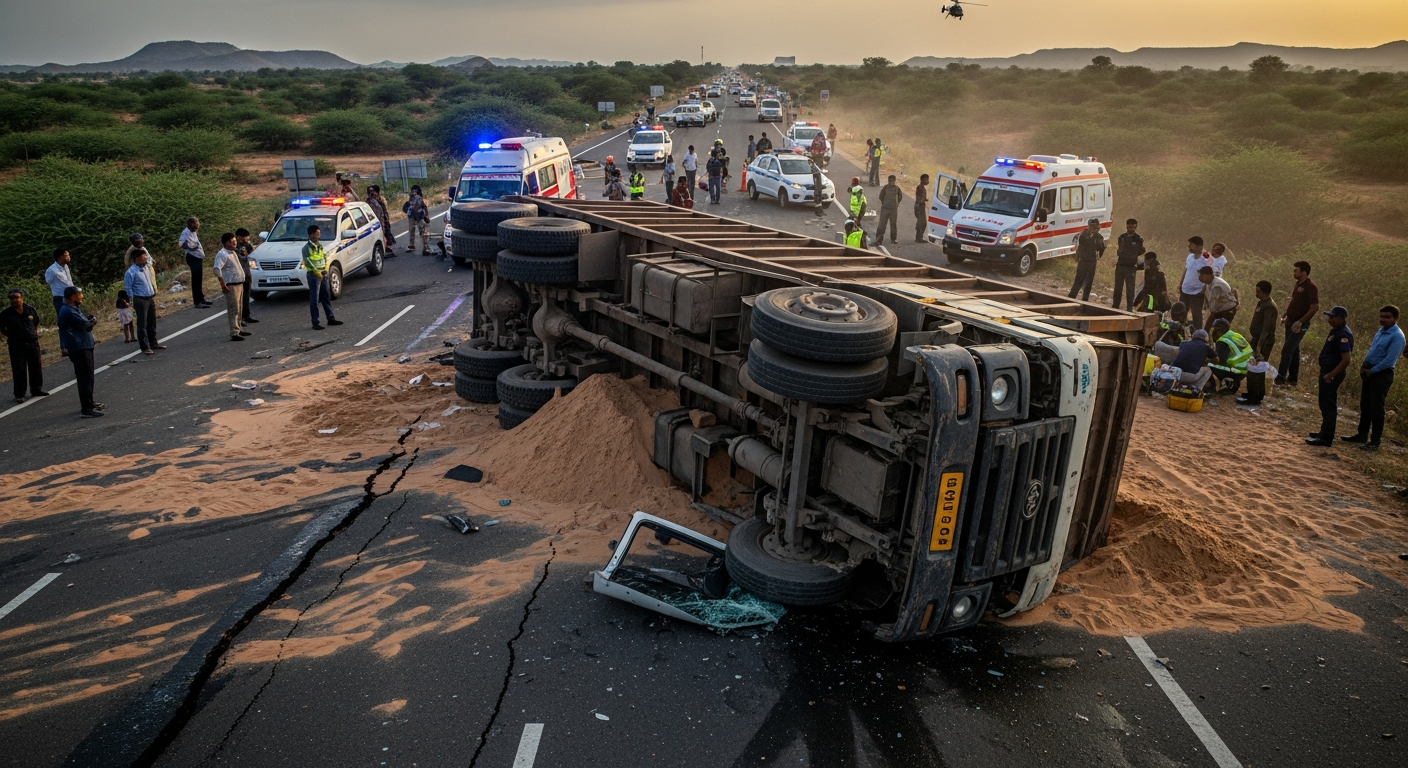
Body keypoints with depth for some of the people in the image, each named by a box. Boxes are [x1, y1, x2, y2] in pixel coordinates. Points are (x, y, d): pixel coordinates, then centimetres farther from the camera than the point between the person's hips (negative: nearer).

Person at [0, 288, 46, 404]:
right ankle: (19, 394, 4)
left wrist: (34, 335, 11)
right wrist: (11, 336, 1)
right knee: (19, 370, -3)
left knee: (36, 367, 10)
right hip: (16, 345, -3)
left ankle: (36, 389, 26)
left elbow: (36, 323, 18)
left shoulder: (30, 309, 3)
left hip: (33, 343, 3)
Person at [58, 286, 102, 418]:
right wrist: (93, 321, 0)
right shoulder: (69, 312, -19)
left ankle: (89, 402, 36)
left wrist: (89, 321, -5)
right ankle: (87, 409, -12)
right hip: (79, 349, -11)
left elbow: (85, 322, 15)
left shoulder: (73, 309, 15)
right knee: (85, 377, -11)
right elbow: (86, 325, -19)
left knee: (87, 376, 22)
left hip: (84, 347, 11)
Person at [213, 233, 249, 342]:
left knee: (238, 310, 18)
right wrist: (223, 284, -25)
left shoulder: (233, 253, 14)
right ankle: (234, 333, -11)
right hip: (231, 286, -9)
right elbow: (217, 269, -26)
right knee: (233, 310, -10)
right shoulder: (222, 254, -15)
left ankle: (239, 329, 28)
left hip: (239, 284, 10)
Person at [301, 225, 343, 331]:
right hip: (313, 275, -7)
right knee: (314, 299, -3)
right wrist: (316, 271, -20)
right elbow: (307, 262, -16)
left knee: (327, 297, 13)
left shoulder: (320, 245, 11)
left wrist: (326, 268, -2)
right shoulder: (307, 247, -10)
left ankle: (330, 318, 22)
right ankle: (315, 323, 0)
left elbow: (325, 257, 14)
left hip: (323, 274, 7)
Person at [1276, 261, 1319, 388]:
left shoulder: (1311, 287, -16)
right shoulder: (1297, 284, 10)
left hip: (1300, 325, -9)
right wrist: (1285, 316, 15)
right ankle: (1292, 379, 20)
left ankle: (1280, 378, -6)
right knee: (1293, 350, 13)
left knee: (1287, 350, -10)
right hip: (1290, 322, 9)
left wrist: (1300, 322, -23)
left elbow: (1315, 307, -21)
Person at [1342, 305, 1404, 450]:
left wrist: (1372, 371, -15)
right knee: (1365, 406, 15)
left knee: (1376, 408, -2)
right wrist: (1364, 366, 5)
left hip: (1382, 374, -8)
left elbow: (1389, 360, -21)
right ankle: (1362, 434, 26)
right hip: (1369, 371, 8)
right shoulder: (1380, 331, 10)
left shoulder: (1397, 336, -16)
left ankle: (1375, 441, 5)